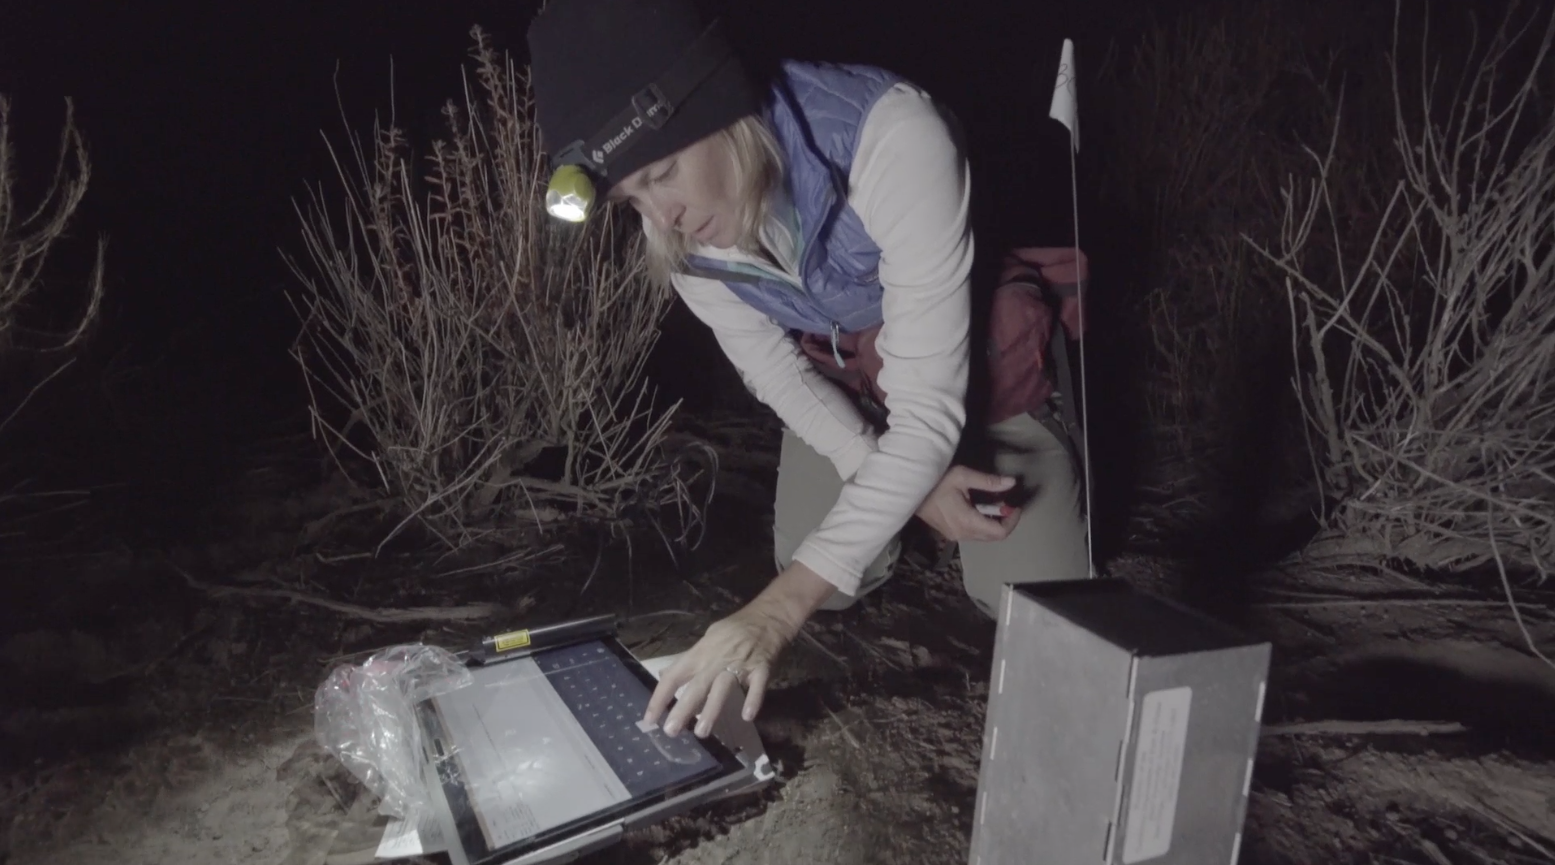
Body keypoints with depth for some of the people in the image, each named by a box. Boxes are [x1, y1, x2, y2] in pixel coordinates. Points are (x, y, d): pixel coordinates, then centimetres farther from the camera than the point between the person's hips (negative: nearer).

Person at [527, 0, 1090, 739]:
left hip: (976, 361, -3)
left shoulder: (892, 138, -39)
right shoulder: (676, 224, -22)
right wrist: (905, 485, -18)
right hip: (837, 379, 4)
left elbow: (929, 406, -38)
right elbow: (772, 369, -8)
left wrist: (782, 605, -43)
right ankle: (899, 482, 29)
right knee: (833, 582, 0)